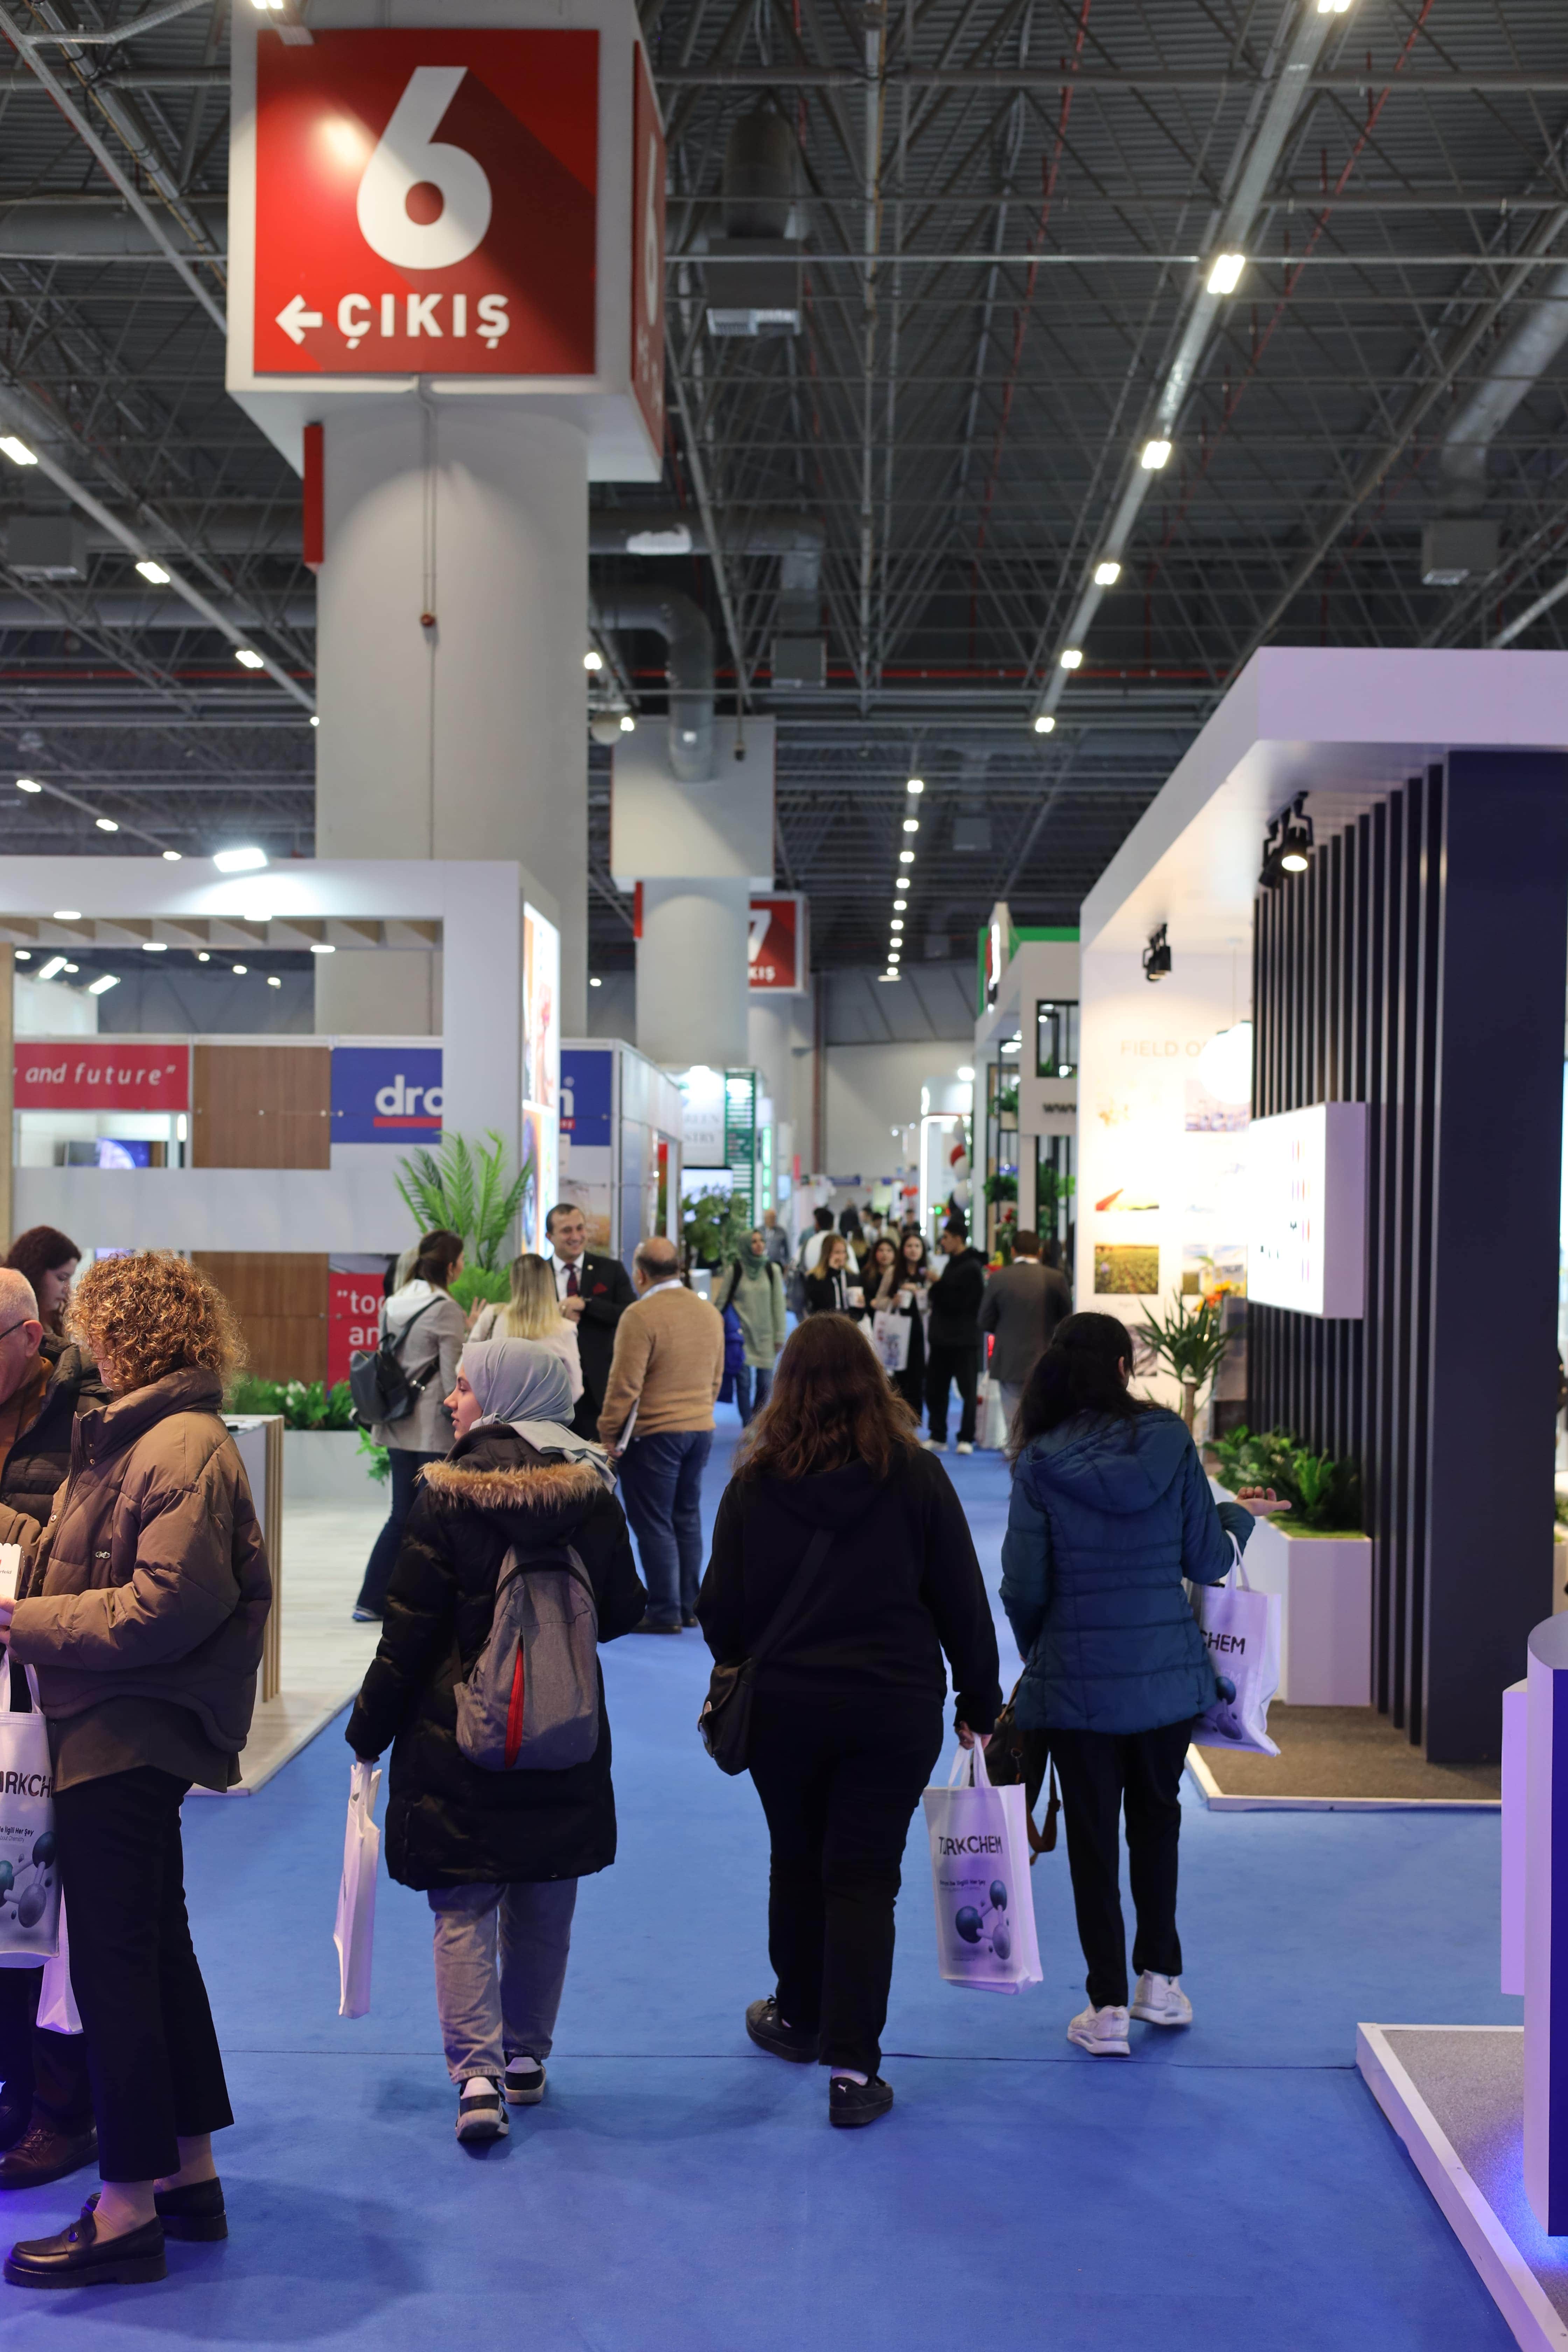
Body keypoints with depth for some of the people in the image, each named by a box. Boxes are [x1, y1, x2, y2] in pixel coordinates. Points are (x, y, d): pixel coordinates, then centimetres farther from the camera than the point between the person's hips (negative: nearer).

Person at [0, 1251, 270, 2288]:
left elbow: (165, 1606, -24)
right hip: (121, 1735, 10)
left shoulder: (185, 1449, -18)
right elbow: (83, 1559, 14)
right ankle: (190, 2173, 29)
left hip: (128, 1742, -10)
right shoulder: (136, 1435, 15)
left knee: (113, 1964, -2)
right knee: (157, 1949, 17)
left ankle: (129, 2212, 9)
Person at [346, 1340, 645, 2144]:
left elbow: (408, 1635, -11)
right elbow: (623, 1611, 4)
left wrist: (368, 1731, 0)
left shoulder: (448, 1497, -14)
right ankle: (527, 2057, 28)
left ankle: (478, 2073, -4)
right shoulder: (592, 1492, -3)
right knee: (543, 1904, 17)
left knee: (463, 1908, 5)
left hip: (458, 1738, -4)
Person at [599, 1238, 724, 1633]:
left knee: (654, 1525, 1)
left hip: (653, 1433, -7)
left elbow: (625, 1385, -17)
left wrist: (609, 1433, -7)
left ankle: (664, 1613, 4)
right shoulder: (710, 1312, 6)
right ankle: (689, 1607, 20)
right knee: (687, 1518, 15)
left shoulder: (641, 1316, -17)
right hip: (701, 1430, 7)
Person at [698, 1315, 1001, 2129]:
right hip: (895, 1707, -1)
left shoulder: (755, 1482, -6)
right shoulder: (915, 1476, -7)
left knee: (798, 1862, 18)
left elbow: (720, 1611, -1)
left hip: (782, 1704, 1)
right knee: (864, 1876, 5)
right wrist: (979, 1701, 8)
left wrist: (741, 1671, 20)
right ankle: (852, 2066, 2)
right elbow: (962, 1600, -3)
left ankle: (798, 2018, 37)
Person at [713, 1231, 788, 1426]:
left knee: (765, 1383, 2)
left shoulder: (772, 1270, 3)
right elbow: (721, 1302, 3)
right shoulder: (735, 1270, -1)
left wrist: (780, 1336, 1)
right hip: (741, 1335, -2)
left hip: (765, 1336, 2)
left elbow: (779, 1305, 4)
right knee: (744, 1383, -5)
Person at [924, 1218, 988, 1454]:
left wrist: (937, 1284, -16)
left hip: (964, 1340, -9)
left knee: (968, 1390, 1)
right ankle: (937, 1437, 15)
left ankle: (966, 1439, 7)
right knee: (934, 1389, 8)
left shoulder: (972, 1268, -13)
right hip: (942, 1337, 9)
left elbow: (958, 1302, -21)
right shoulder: (951, 1264, 13)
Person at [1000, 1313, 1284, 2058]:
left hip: (1077, 1677, -2)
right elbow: (1207, 1562, -3)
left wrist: (1037, 1652, 11)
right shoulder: (1170, 1442, -6)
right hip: (1167, 1672, 2)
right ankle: (1161, 1978, 31)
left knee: (1091, 1835, 9)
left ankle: (1109, 2009, 15)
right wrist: (1239, 1516, 19)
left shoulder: (1041, 1463, -10)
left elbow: (1023, 1587, -9)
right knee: (1156, 1817, 22)